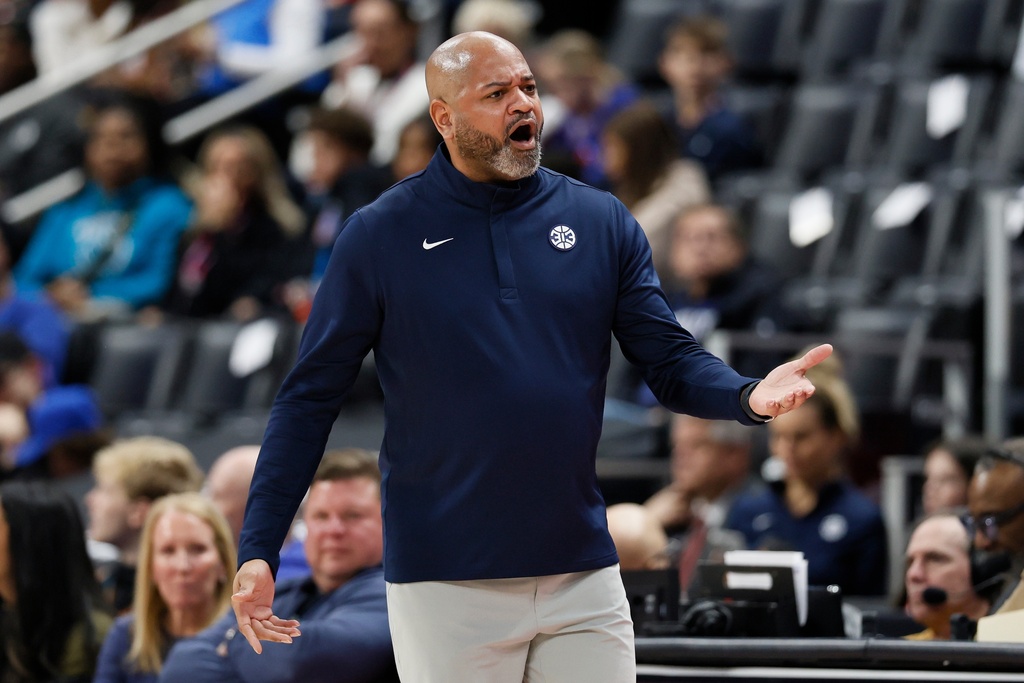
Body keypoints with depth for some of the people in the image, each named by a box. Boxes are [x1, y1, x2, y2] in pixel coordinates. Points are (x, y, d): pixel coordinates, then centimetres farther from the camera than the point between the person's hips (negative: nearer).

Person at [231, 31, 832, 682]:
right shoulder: (381, 235, -1)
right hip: (444, 583, -2)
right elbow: (311, 398, -1)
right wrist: (259, 551, -9)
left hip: (584, 575, 2)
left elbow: (673, 359, 3)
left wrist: (748, 396, -20)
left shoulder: (602, 222, 6)